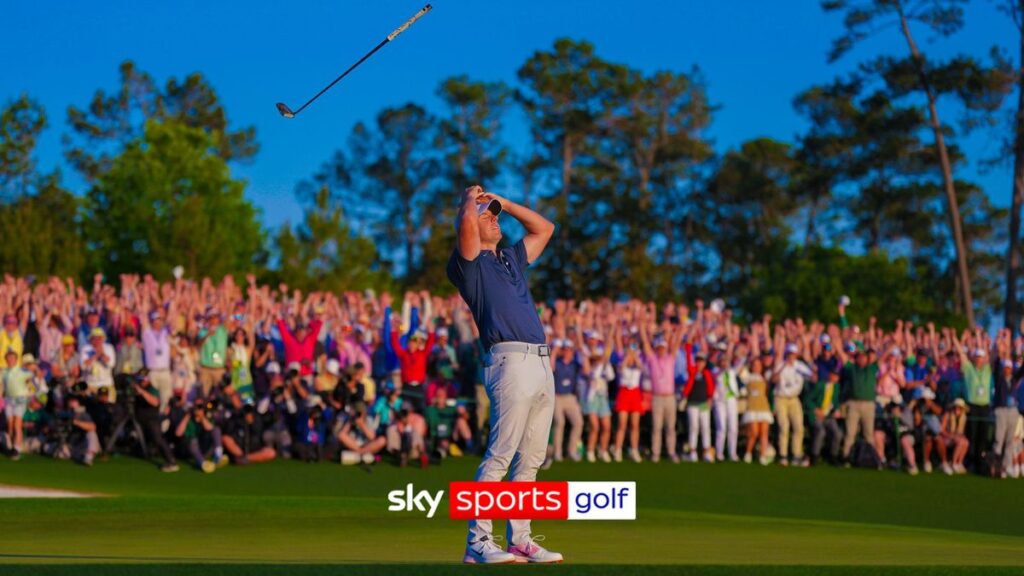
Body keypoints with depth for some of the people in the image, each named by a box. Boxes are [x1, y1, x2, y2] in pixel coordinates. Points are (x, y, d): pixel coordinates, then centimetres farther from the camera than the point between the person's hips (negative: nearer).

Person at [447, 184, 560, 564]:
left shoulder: (511, 259, 26)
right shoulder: (469, 264, 4)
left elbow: (544, 229, 35)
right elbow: (466, 224, -14)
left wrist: (502, 201, 29)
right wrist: (470, 200, 8)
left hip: (541, 363, 8)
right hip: (511, 360, -8)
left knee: (530, 458, 7)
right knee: (500, 454, -13)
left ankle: (520, 540, 10)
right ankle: (477, 542, -13)